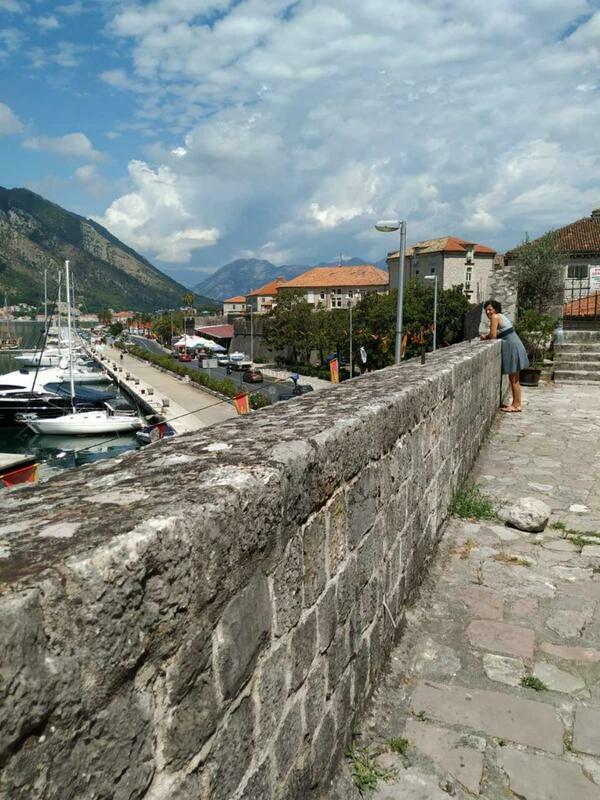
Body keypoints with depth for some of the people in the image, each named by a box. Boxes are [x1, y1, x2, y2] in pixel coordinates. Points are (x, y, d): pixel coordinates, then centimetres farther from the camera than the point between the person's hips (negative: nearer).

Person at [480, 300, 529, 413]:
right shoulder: (501, 316, 16)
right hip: (516, 345, 10)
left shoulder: (495, 317, -13)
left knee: (513, 379, -1)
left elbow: (493, 335, -17)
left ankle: (516, 405, 5)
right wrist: (487, 336, 6)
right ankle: (517, 403, 22)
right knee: (515, 379, 15)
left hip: (512, 347, -10)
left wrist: (485, 337, 2)